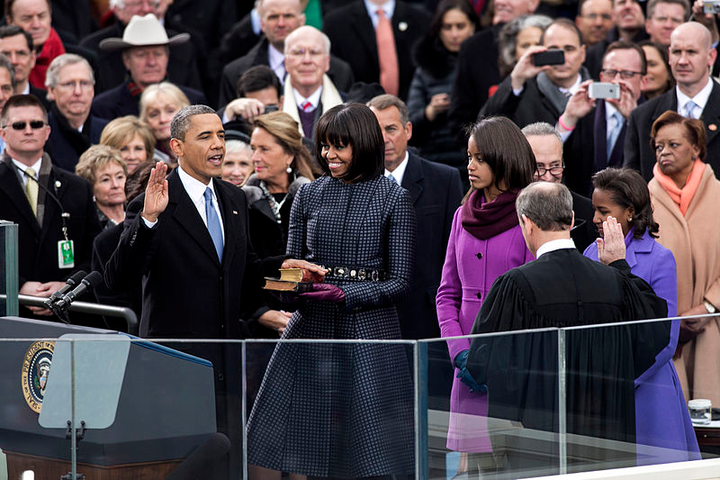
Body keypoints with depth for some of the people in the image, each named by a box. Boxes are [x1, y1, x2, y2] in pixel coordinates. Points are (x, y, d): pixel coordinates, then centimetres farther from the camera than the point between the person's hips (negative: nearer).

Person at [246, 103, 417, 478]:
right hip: (310, 329, 3)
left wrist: (344, 295, -17)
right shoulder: (309, 195, 10)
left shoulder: (393, 199, 0)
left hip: (368, 334, -3)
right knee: (266, 446, -3)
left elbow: (400, 281, -3)